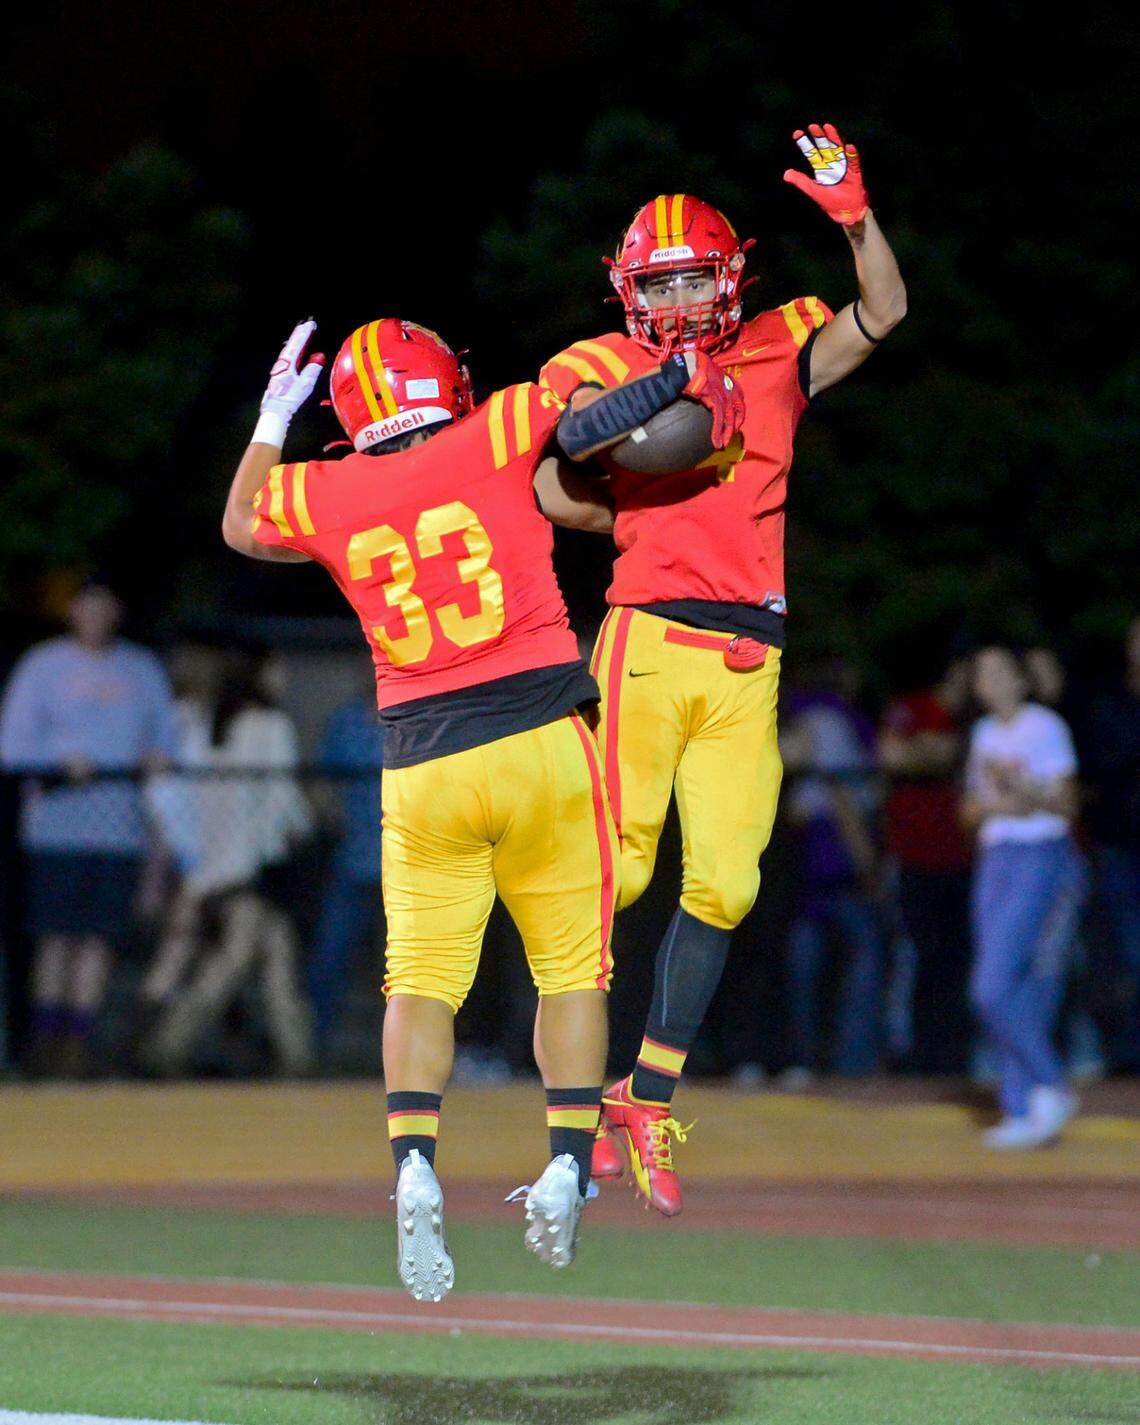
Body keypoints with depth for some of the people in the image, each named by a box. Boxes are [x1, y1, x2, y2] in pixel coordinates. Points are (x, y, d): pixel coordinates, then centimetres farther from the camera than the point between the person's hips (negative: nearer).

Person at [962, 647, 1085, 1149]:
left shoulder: (1045, 727, -6)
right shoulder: (985, 732, 16)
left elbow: (1066, 805, -11)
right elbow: (970, 811, 18)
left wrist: (1021, 788, -26)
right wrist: (994, 804, -3)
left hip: (1041, 859, -8)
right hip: (993, 861, 8)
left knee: (994, 989, -16)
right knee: (996, 994, 3)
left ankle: (1050, 1089, -5)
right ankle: (1021, 1112, 5)